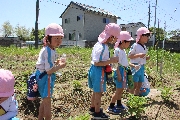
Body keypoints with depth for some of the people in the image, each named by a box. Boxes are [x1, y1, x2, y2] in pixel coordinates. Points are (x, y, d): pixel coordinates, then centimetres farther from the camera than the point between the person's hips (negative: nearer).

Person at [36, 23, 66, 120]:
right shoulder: (50, 51, -24)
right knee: (47, 102, 5)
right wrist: (60, 66, -13)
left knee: (44, 101, 24)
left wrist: (56, 63, 6)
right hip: (46, 77, -10)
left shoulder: (45, 49, 7)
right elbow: (49, 71, -25)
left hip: (41, 76, 10)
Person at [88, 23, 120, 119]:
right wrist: (111, 61, -24)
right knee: (99, 93, 6)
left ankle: (92, 108, 39)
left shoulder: (98, 43, 5)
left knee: (95, 91, 23)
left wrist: (109, 60, 12)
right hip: (99, 71, -10)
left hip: (94, 70, 10)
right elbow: (97, 63, -25)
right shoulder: (103, 48, -24)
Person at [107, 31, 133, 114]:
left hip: (124, 70, 9)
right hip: (120, 70, -9)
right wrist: (118, 74, -22)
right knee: (118, 90, -6)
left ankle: (119, 104, 29)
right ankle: (111, 107, 0)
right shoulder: (117, 50, -15)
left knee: (121, 89, 16)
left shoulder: (123, 50, 13)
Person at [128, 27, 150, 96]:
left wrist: (147, 58, 2)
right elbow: (129, 56, -15)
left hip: (142, 67, 8)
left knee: (140, 84, 13)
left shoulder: (144, 47, 13)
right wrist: (139, 55, -24)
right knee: (134, 84, -7)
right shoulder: (135, 45, -12)